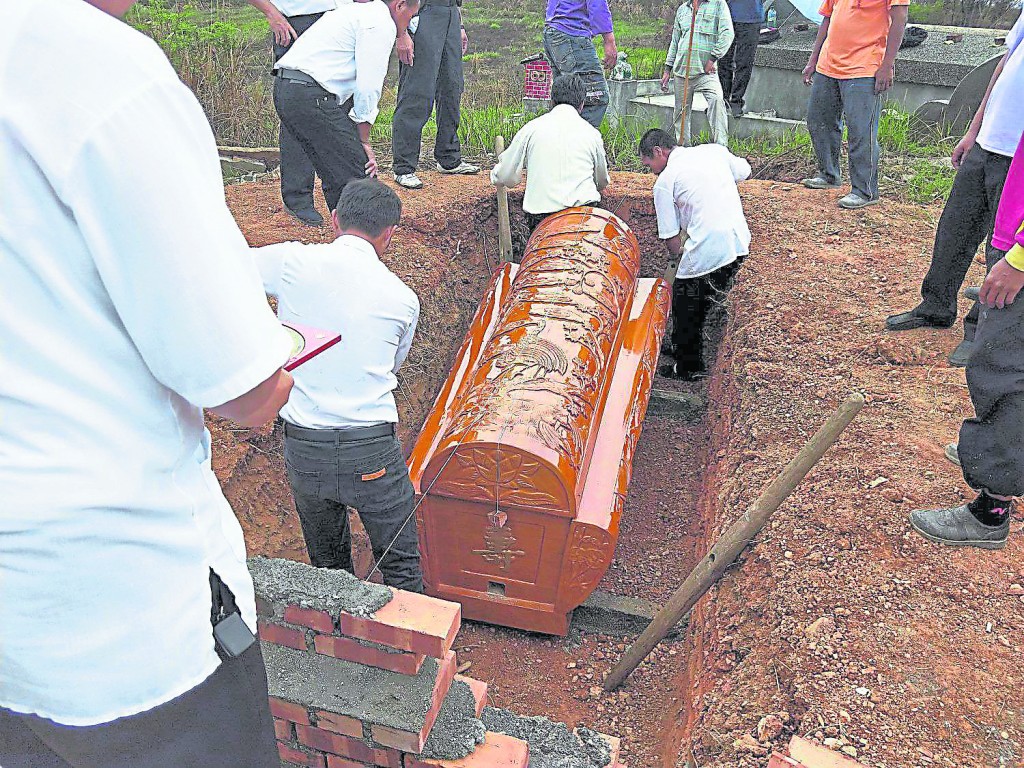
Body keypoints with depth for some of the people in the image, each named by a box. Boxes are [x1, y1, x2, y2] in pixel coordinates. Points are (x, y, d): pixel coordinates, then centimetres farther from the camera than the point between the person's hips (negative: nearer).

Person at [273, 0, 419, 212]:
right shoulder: (381, 23, -3)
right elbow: (368, 87, -9)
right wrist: (364, 142, -1)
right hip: (311, 96, -10)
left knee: (336, 176, 14)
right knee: (358, 178, -9)